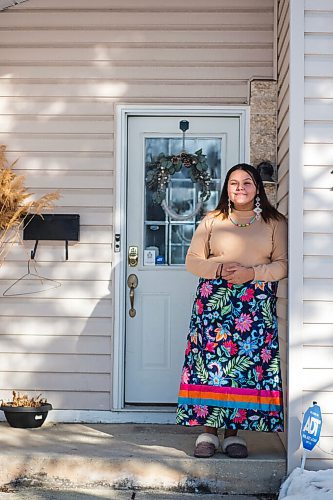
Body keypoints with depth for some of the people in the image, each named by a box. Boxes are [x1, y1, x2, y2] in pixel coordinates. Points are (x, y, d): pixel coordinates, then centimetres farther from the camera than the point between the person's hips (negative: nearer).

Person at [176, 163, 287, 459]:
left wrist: (252, 273, -15)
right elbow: (192, 260, 7)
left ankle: (234, 432, 8)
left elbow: (283, 264, 0)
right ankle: (209, 431, 5)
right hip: (214, 301, 1)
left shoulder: (275, 223, 8)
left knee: (247, 363, -3)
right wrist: (219, 269, -11)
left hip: (256, 305, 0)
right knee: (210, 361, -5)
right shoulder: (212, 221, 11)